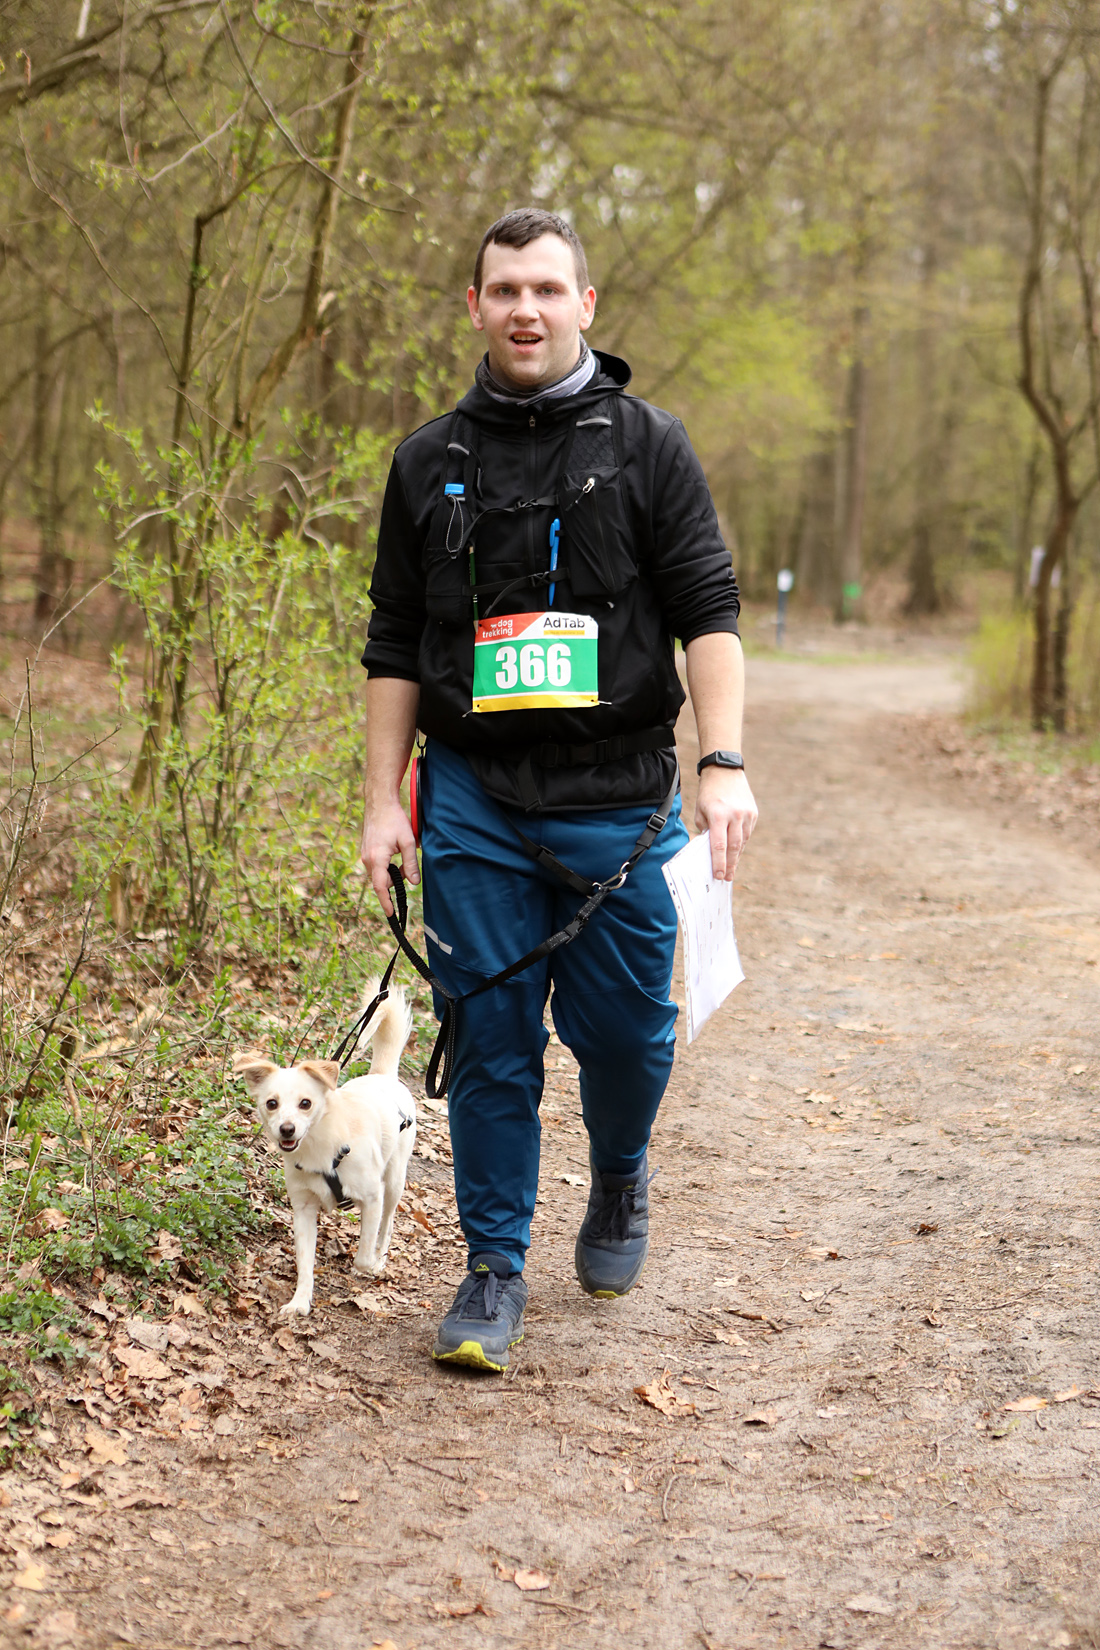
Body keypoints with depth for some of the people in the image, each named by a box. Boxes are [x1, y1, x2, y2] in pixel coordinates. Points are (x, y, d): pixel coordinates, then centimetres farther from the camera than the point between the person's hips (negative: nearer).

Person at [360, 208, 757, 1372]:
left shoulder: (647, 447, 5)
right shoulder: (430, 462, 10)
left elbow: (708, 613, -2)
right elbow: (394, 648, 12)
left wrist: (724, 764, -16)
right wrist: (383, 800, 4)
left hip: (617, 798, -1)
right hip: (473, 804, 1)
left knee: (625, 1030, 3)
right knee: (490, 1038, 2)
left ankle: (620, 1173, 35)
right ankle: (495, 1269, 14)